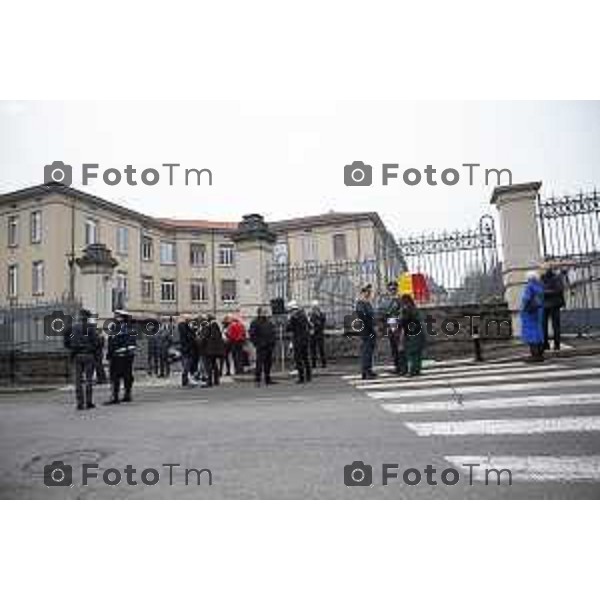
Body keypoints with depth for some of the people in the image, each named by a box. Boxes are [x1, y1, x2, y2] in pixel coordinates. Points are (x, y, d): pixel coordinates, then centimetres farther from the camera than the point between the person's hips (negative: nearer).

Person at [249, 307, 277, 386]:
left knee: (268, 363, 11)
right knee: (260, 363, -10)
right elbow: (252, 334, -7)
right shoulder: (255, 323, -4)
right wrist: (256, 343, -13)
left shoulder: (269, 322, 15)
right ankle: (257, 380, -6)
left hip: (269, 346, 6)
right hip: (261, 347, -6)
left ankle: (268, 380, 20)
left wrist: (273, 342, 9)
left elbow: (273, 333, 20)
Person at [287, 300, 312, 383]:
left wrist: (288, 321, 4)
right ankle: (308, 376, 21)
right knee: (305, 357, 16)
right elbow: (309, 326, 16)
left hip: (298, 340, -7)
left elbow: (289, 328, -11)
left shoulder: (293, 317, -15)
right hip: (306, 338, 7)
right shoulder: (303, 314, 9)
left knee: (298, 358, -2)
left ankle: (301, 378, -3)